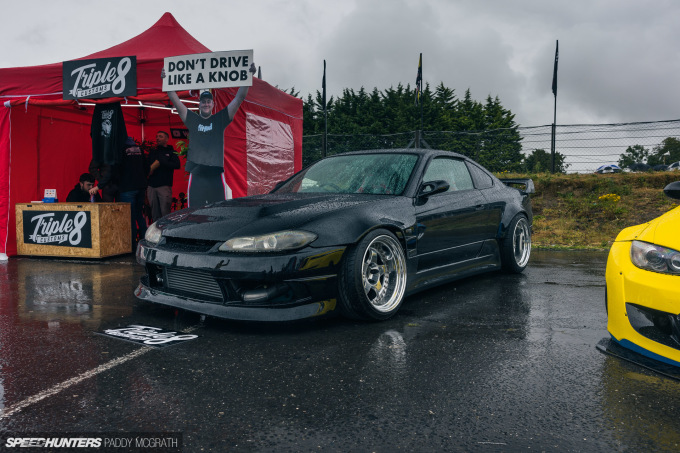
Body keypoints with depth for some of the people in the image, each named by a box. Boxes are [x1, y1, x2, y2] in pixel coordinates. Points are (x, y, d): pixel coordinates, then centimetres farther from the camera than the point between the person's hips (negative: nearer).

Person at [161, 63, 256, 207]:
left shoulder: (220, 119, 10)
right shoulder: (192, 119, 13)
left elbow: (239, 99, 5)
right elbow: (175, 101, 10)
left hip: (216, 173, -1)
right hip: (196, 174, 1)